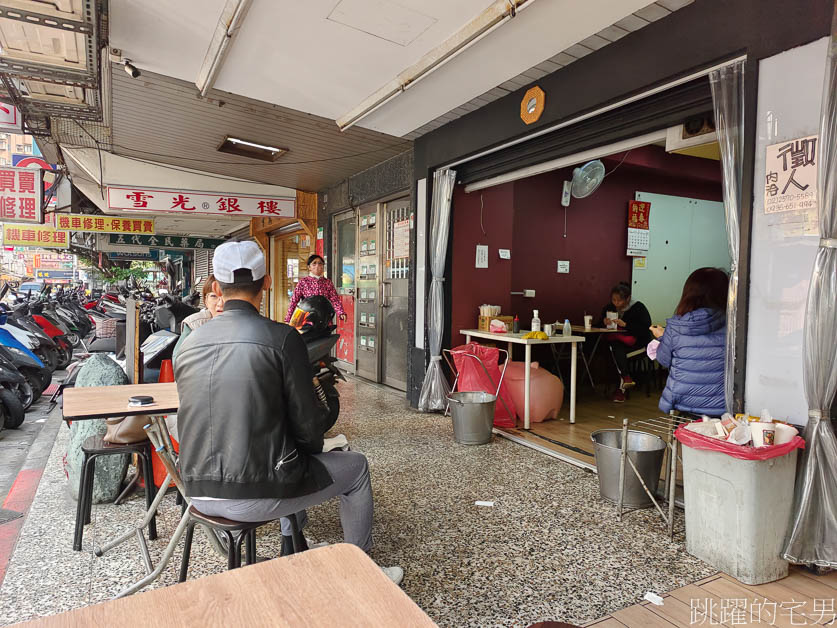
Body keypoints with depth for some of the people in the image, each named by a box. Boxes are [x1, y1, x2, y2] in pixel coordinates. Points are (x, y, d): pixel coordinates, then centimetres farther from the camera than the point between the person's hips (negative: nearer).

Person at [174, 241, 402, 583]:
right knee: (355, 466, 16)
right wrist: (311, 445, 12)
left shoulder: (189, 343, 2)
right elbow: (308, 426, -13)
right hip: (256, 497, -6)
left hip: (200, 493, 7)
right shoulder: (282, 337, -15)